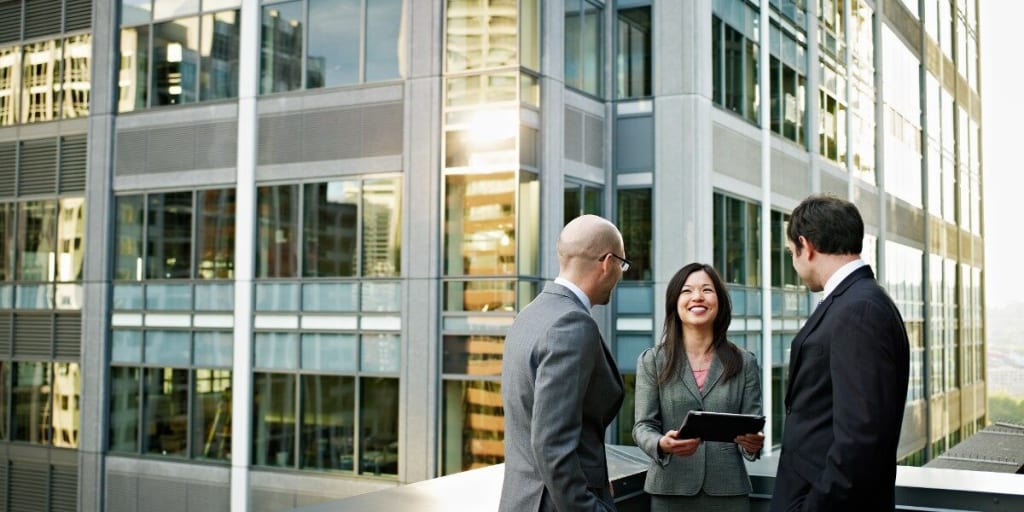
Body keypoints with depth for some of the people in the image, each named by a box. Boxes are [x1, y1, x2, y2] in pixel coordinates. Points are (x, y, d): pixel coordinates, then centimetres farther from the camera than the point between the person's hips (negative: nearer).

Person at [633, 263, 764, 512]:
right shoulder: (652, 361, 2)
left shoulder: (744, 363, 5)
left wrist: (752, 442, -19)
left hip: (728, 489, 1)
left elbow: (752, 428, 4)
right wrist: (661, 444, -23)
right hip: (670, 490, -1)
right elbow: (643, 425, -2)